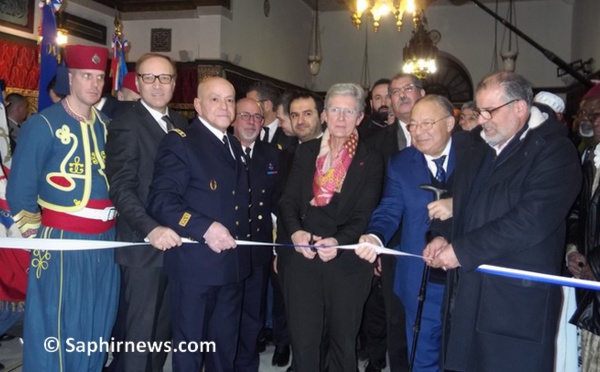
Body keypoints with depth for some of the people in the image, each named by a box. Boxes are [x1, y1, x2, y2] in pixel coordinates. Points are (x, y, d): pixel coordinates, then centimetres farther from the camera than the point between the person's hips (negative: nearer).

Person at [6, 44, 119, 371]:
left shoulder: (107, 126, 10)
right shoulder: (44, 124, -7)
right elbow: (20, 189, -6)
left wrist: (116, 221, 6)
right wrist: (32, 230, -1)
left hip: (105, 242, 5)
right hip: (62, 242, -5)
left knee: (95, 330, 16)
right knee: (55, 332, 5)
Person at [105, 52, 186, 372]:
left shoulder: (180, 123, 12)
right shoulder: (125, 125, -9)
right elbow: (121, 188, -15)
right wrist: (151, 229, -26)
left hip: (175, 241, 7)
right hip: (144, 246, -6)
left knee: (162, 329, 17)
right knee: (137, 333, 3)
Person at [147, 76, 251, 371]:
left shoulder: (234, 147, 16)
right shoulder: (179, 141, -9)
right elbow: (160, 200, -19)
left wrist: (242, 241, 8)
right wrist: (205, 228, -28)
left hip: (233, 263, 7)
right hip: (195, 264, -7)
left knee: (225, 346, 19)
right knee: (189, 345, 7)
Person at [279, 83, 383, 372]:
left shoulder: (370, 161, 2)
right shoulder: (305, 152, 9)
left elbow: (363, 215, -6)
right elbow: (288, 200, 4)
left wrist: (338, 242, -23)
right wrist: (296, 232, -15)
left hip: (347, 263, -1)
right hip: (302, 259, 2)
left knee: (343, 341, 15)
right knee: (303, 340, 5)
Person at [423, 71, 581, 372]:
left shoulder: (553, 151, -8)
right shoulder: (477, 150, 16)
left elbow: (532, 220, -20)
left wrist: (462, 250, -16)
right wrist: (445, 238, 2)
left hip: (517, 304, -6)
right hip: (466, 294, 7)